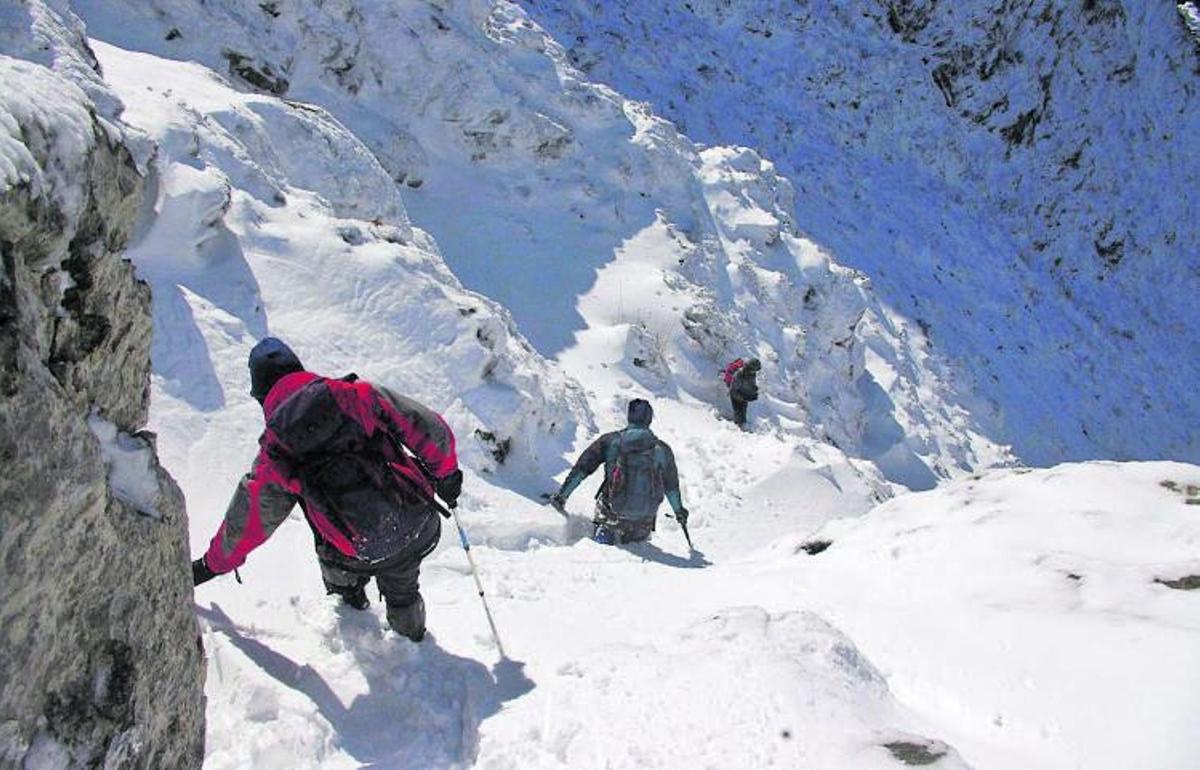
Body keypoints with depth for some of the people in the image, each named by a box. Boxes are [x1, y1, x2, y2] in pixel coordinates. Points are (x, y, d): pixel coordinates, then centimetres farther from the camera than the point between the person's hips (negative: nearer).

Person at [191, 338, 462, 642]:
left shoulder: (274, 452, -4)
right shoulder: (359, 394, -5)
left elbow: (248, 523, 8)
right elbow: (430, 428, -4)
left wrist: (212, 565, 27)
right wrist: (446, 473, 15)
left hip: (364, 555, -2)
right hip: (423, 528, 2)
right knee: (401, 589, 33)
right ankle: (411, 631, 57)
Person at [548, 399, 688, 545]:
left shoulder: (611, 440, -4)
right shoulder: (662, 449, 0)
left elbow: (582, 468, -2)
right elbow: (671, 485, 14)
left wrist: (562, 494, 7)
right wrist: (679, 510, 31)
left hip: (614, 510, -4)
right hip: (644, 518, 4)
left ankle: (604, 534, 4)